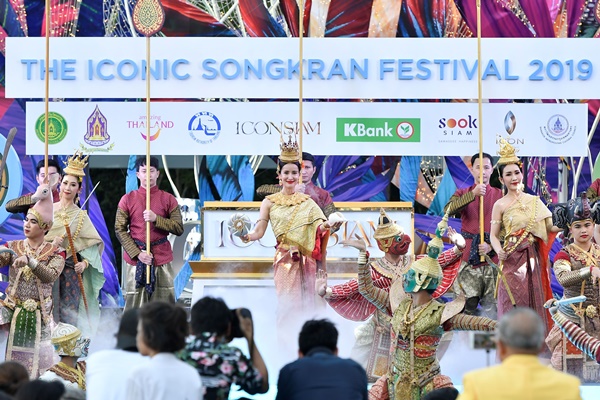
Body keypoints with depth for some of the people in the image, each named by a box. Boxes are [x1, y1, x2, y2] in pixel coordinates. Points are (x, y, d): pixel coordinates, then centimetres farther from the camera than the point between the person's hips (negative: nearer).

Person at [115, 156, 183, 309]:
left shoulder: (168, 199, 5)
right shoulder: (128, 199, 5)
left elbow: (179, 229, 1)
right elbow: (120, 230, 1)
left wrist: (156, 219, -15)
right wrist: (137, 253, -9)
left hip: (162, 259, 0)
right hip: (136, 260, 0)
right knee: (135, 306, -2)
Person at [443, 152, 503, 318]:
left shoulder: (500, 195, 8)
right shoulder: (463, 194, 11)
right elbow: (449, 209, -12)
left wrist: (491, 246, -12)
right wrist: (473, 194, -22)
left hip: (493, 257, -1)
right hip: (469, 258, 1)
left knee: (491, 309, -4)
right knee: (467, 307, -3)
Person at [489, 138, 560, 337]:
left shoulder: (534, 201, 9)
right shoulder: (500, 205, 0)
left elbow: (550, 227, 8)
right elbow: (493, 235, -2)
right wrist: (499, 250, -22)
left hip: (531, 259, 3)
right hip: (512, 261, -3)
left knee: (534, 302, 3)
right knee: (514, 303, -4)